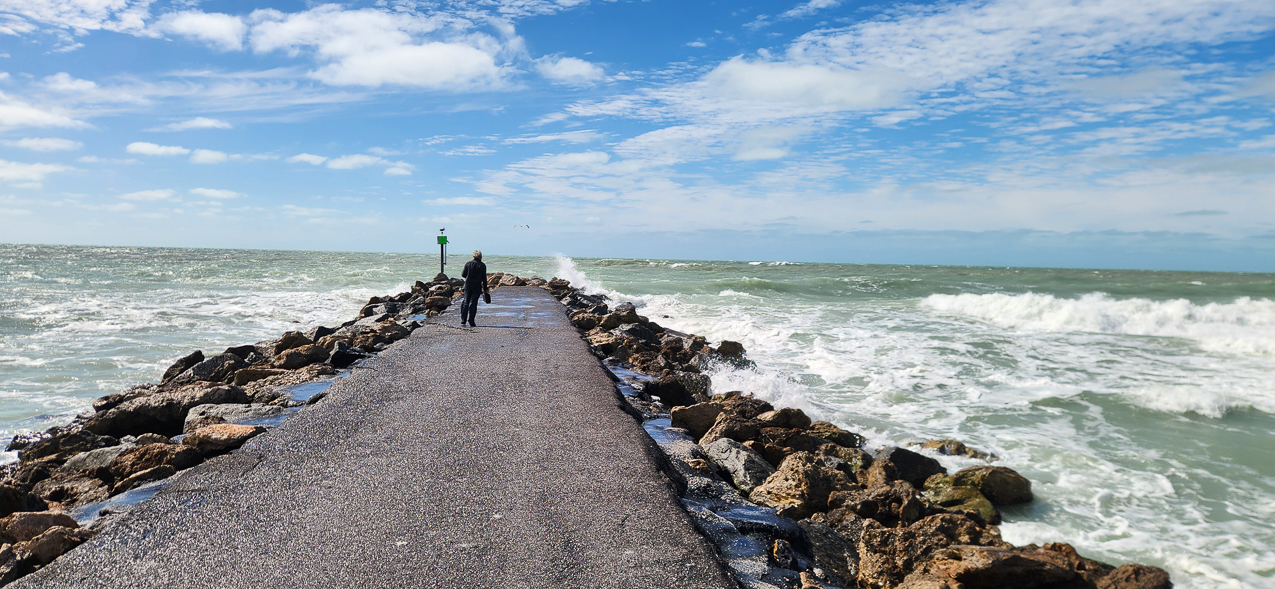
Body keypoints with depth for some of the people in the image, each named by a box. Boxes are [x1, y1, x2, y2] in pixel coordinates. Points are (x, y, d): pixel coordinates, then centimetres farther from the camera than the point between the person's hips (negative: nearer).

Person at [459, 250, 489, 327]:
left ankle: (463, 320, 10)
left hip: (468, 285, 2)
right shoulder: (482, 265, -4)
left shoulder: (468, 263, 0)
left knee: (466, 302, 12)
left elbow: (463, 275, 4)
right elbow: (484, 278, -4)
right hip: (477, 287, -2)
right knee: (473, 303, 0)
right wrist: (485, 289, 3)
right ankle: (471, 322, -3)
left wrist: (462, 271, 27)